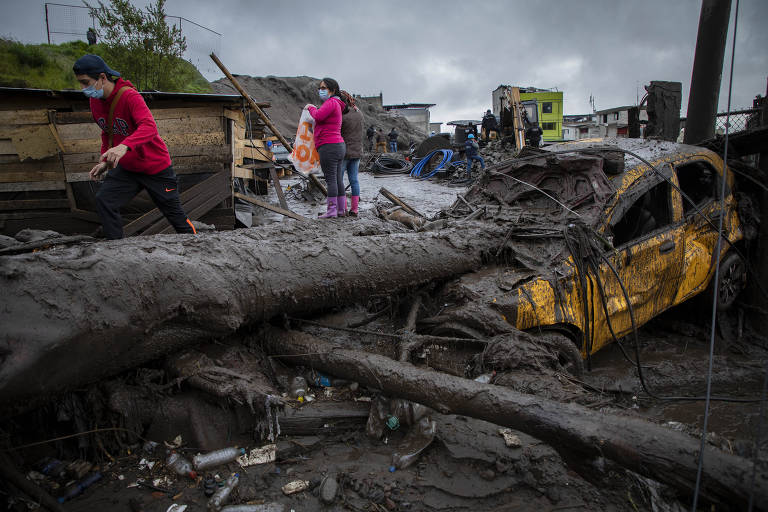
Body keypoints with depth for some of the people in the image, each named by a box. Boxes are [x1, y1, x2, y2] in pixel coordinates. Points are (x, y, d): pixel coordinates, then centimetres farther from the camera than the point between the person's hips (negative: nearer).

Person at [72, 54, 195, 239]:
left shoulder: (130, 96, -23)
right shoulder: (95, 101, 1)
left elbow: (149, 127, -39)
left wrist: (125, 146, -55)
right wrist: (105, 161, 5)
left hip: (155, 167, -6)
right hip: (126, 168, 7)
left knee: (174, 212, 3)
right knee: (104, 201, -10)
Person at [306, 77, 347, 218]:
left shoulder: (331, 102, -8)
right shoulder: (337, 105, 22)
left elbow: (318, 116, -20)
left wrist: (311, 108, -1)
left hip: (329, 146, -10)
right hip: (339, 145, 10)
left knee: (331, 180, -8)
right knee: (338, 180, 9)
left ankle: (331, 210, -6)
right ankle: (341, 209, 13)